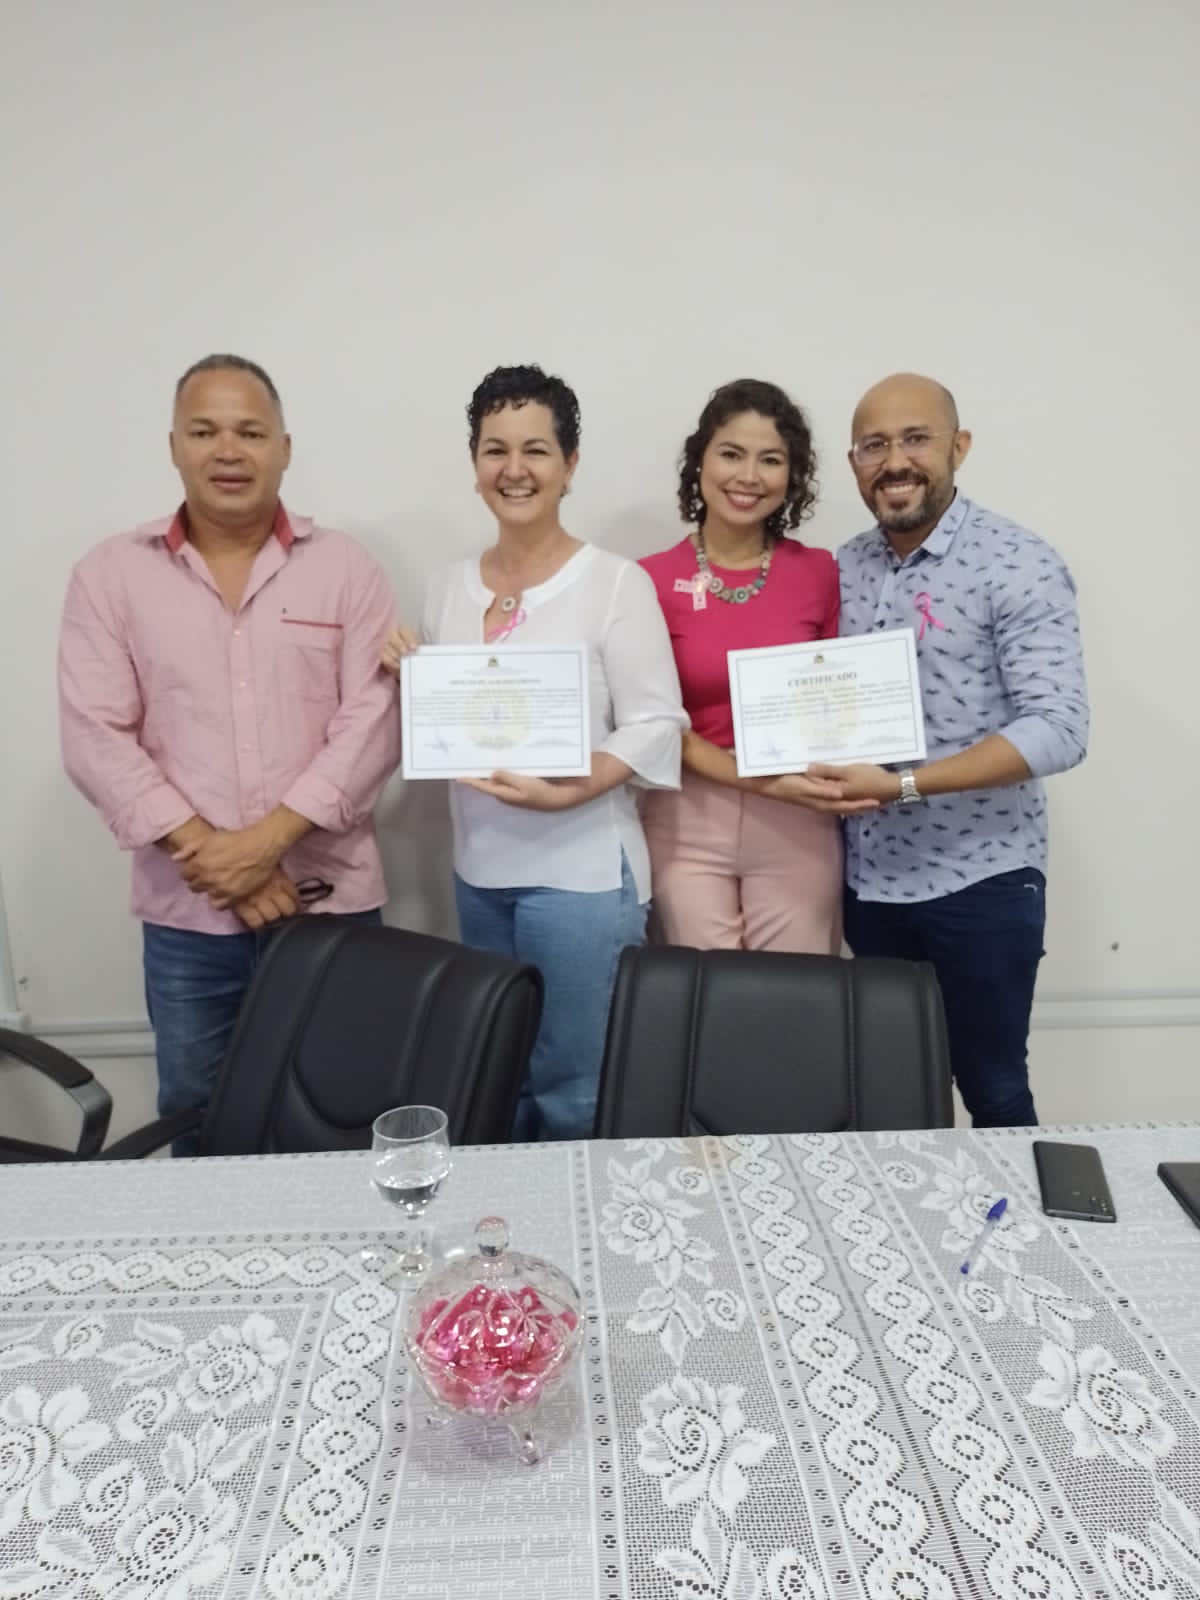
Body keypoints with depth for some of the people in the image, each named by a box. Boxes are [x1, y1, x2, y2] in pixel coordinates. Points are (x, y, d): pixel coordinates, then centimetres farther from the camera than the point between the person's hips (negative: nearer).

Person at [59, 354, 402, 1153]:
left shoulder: (346, 568, 0)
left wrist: (268, 838, -17)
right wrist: (209, 854, -13)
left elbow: (372, 724, -7)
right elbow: (96, 739, -4)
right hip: (185, 912, 1)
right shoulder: (111, 574, 2)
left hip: (330, 898, -1)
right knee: (198, 1122, 16)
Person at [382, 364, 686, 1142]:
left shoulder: (616, 581, -8)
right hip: (479, 869, 6)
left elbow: (655, 728, -11)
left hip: (581, 871, -5)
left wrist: (564, 792, -23)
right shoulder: (449, 587, 8)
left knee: (573, 1094, 3)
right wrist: (411, 683, -5)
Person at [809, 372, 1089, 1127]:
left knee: (993, 1091, 10)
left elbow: (1058, 729, -19)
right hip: (869, 877, 5)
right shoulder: (843, 569, 6)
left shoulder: (1018, 564, -11)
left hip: (980, 879, -5)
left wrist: (901, 784, -26)